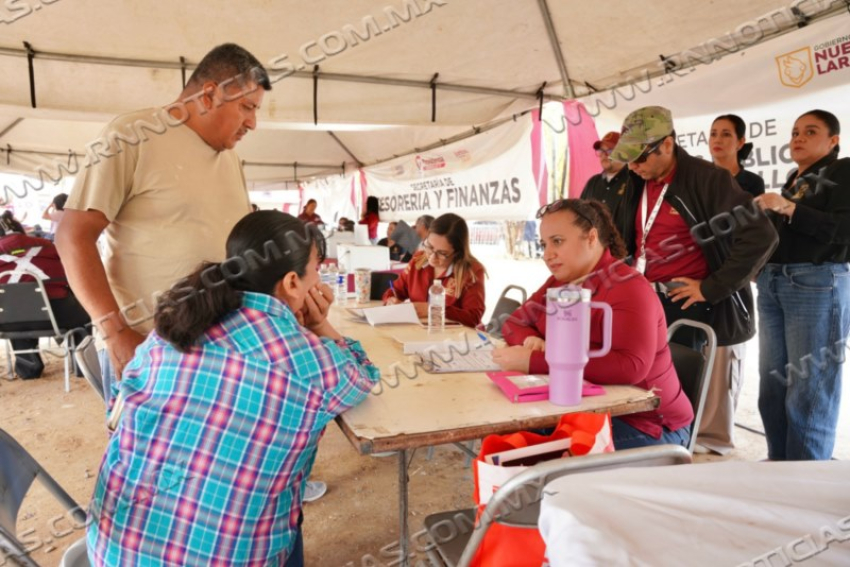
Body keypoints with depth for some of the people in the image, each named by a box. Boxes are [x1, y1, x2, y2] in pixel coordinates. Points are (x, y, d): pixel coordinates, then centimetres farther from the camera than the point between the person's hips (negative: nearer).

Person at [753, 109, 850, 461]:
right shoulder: (792, 181, 20)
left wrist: (789, 209, -18)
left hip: (818, 284, -7)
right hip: (773, 285, 7)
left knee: (809, 390, -3)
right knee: (773, 384, 9)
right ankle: (778, 463, 21)